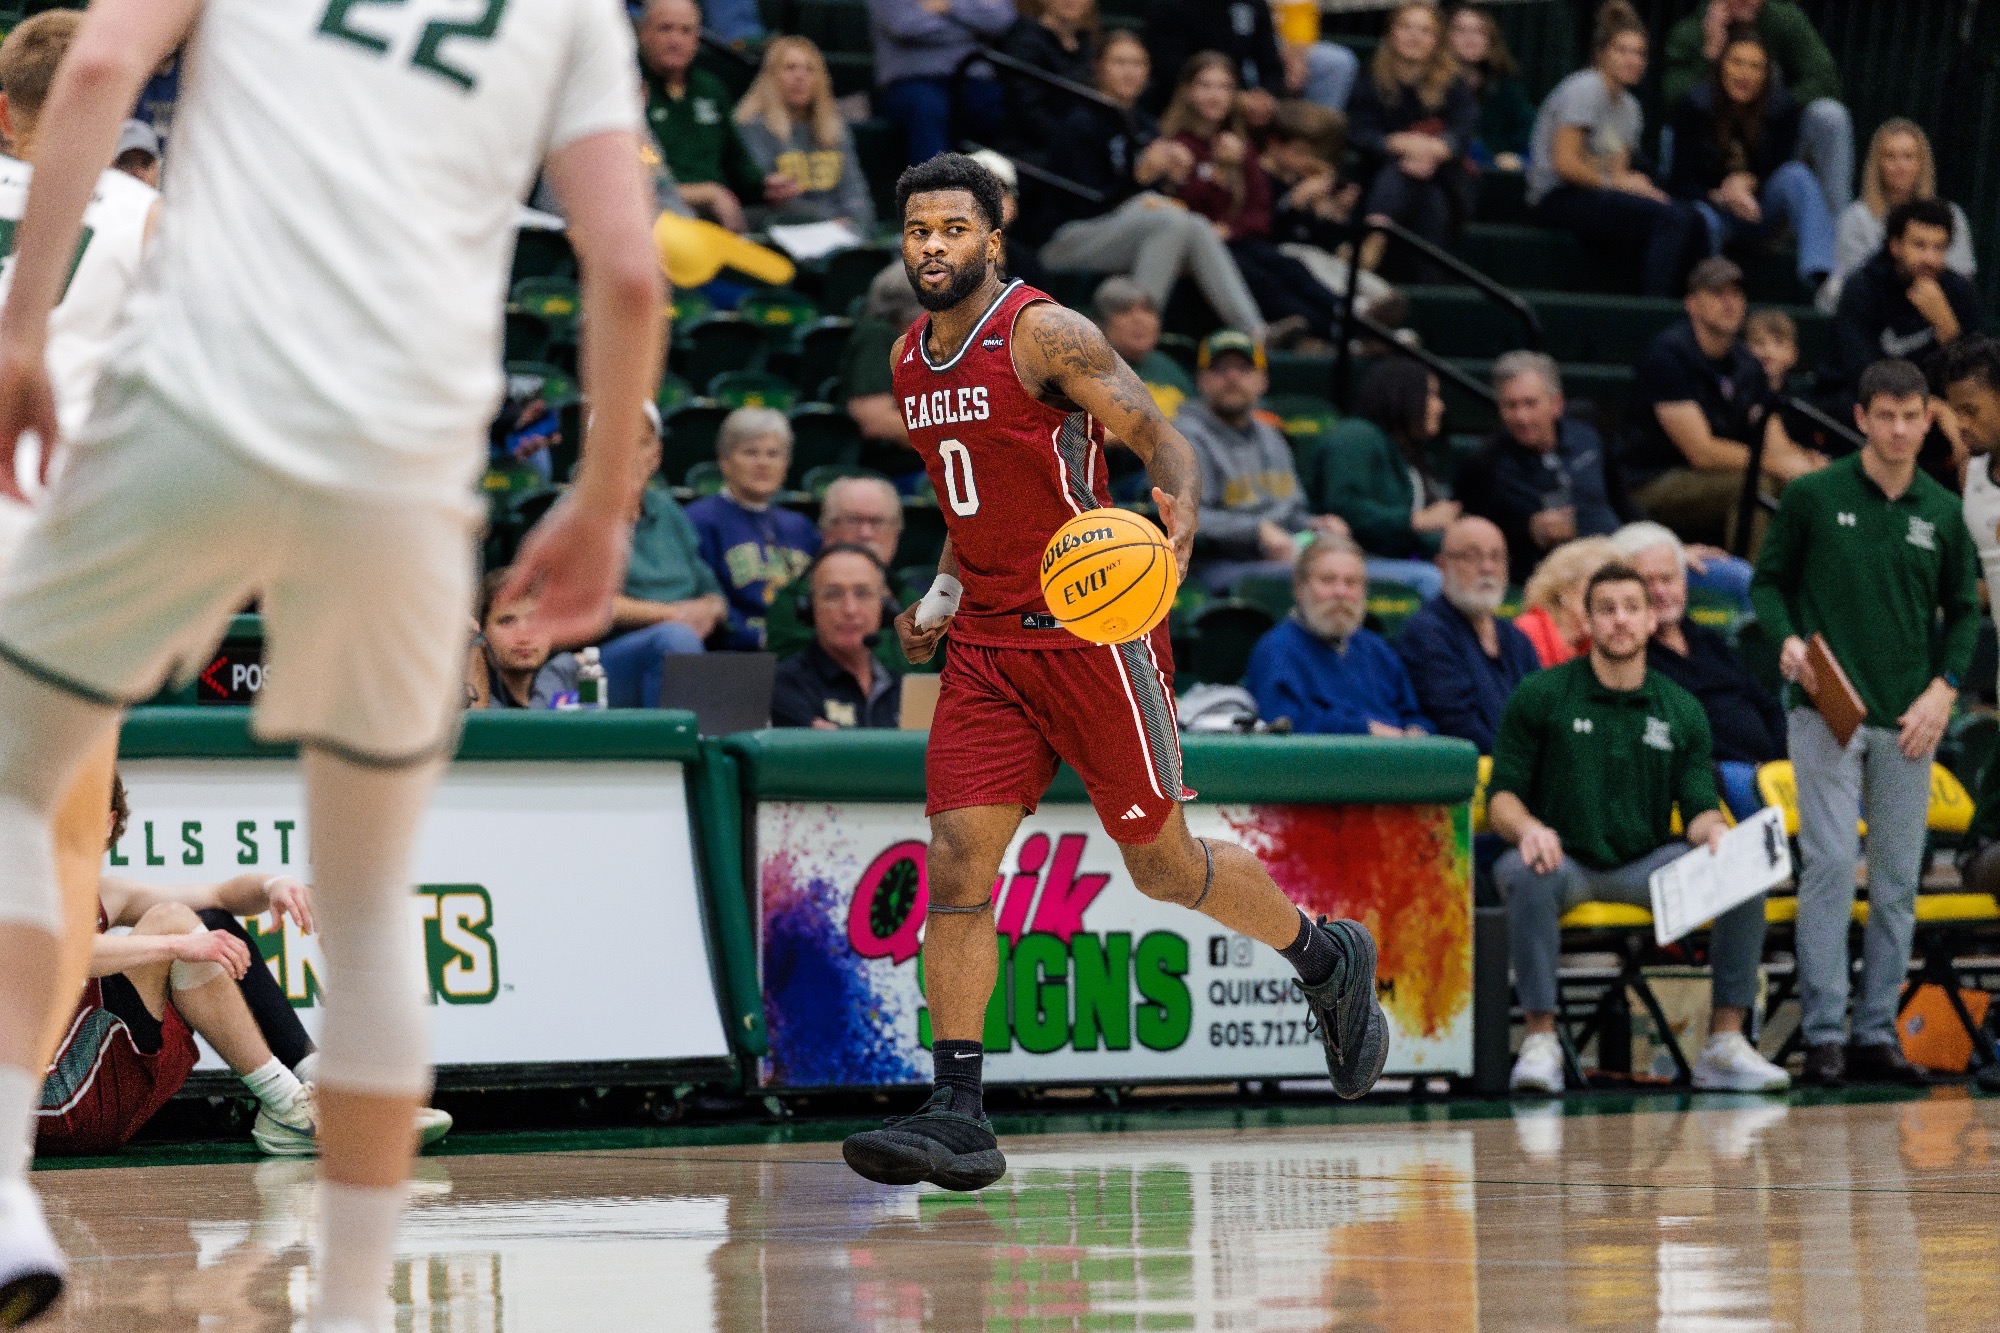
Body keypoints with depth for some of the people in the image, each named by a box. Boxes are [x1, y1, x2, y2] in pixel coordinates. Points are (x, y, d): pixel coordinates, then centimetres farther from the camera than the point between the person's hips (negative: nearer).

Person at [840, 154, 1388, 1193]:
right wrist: (943, 593, 13)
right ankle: (957, 1117, -11)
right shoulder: (911, 360, 11)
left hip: (1095, 630, -6)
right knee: (956, 859, -9)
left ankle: (1330, 961, 32)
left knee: (1161, 863, 5)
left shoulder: (1044, 335, -12)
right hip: (989, 644, 6)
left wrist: (1180, 516, -38)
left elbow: (1159, 436, -18)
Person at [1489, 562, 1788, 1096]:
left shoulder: (1680, 711, 9)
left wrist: (1713, 829, -21)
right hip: (1565, 858, -3)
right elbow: (1501, 795, -2)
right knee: (1530, 873, -39)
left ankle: (1726, 1044, -16)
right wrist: (1528, 827, -25)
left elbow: (1698, 808, 4)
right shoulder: (1540, 696, 0)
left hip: (1646, 865, 3)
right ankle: (1540, 1040, -32)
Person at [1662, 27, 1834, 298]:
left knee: (1797, 174, -29)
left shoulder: (1781, 109, -6)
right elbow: (1680, 183, -8)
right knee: (1704, 223, -40)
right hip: (1711, 207, -3)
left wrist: (1746, 181, -22)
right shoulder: (1694, 108, -10)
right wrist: (1722, 196, -28)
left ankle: (1819, 277, -45)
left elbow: (1783, 167, -1)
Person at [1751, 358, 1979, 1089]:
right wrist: (1786, 639, -12)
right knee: (1830, 868, -9)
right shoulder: (1813, 498, 0)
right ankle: (1823, 1034, -7)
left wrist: (1943, 688, 1)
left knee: (1898, 882, 4)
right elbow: (1768, 580, 7)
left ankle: (1877, 1033, 9)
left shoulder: (1943, 514, 8)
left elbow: (1963, 612, 14)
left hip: (1908, 723, 3)